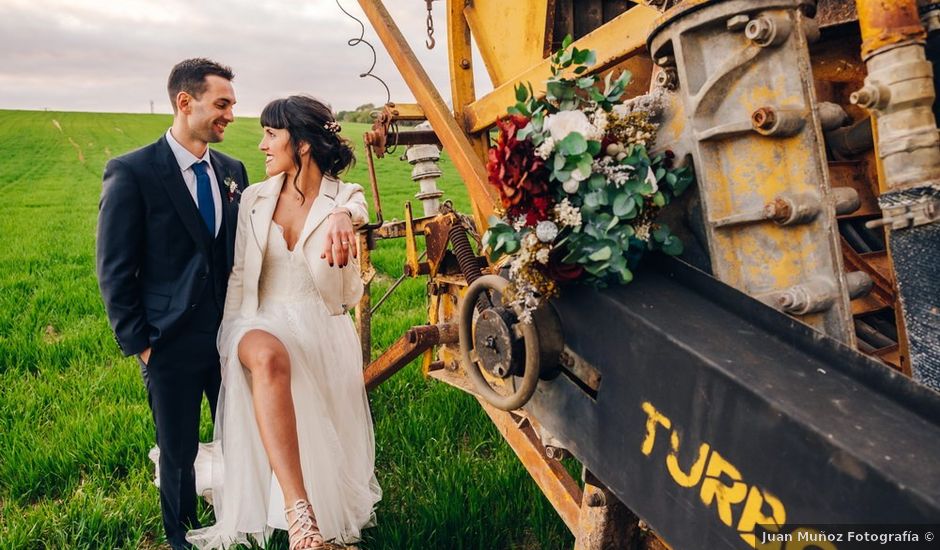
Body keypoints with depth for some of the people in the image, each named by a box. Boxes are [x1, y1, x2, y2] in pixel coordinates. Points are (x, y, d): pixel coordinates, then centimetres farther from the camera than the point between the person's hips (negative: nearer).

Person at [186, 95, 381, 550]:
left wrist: (336, 258, -33)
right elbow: (238, 274, 8)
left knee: (320, 443, 4)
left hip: (322, 335, 0)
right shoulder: (254, 198, 5)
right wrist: (234, 337, -1)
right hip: (262, 324, 0)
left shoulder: (347, 202, -3)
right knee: (268, 357, -36)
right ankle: (298, 513, -39)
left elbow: (345, 296, -12)